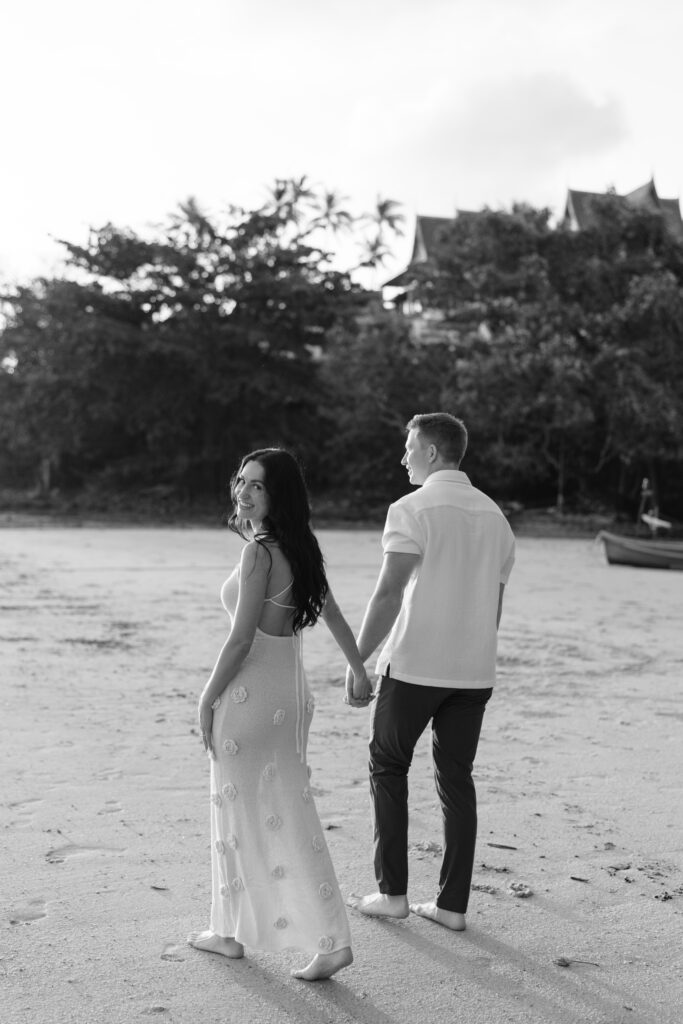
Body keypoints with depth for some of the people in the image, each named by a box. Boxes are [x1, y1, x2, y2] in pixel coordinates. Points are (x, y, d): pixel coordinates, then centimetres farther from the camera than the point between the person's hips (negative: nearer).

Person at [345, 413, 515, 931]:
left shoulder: (412, 510, -10)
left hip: (415, 664, -5)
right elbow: (495, 602, 15)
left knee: (388, 766, 11)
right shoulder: (495, 515, 11)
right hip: (475, 670, 6)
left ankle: (393, 891, 12)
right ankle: (453, 903, 14)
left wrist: (358, 660, -11)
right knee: (457, 777, 11)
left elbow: (389, 595, -16)